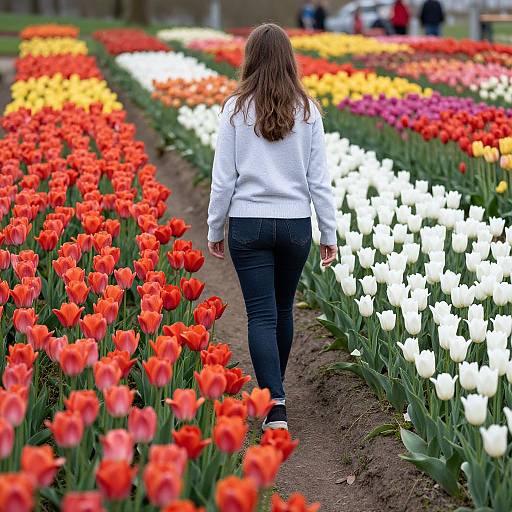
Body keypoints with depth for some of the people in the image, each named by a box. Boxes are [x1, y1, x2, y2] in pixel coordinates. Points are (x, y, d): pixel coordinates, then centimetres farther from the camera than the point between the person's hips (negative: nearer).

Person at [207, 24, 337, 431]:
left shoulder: (236, 109, -5)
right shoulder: (306, 110, -1)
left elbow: (223, 178, -3)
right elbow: (319, 179, 0)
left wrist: (214, 230, 8)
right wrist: (330, 234, 6)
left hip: (248, 225, -2)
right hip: (296, 225, 2)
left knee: (262, 315, 0)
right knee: (283, 309, 19)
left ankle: (273, 405, -12)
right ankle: (273, 388, 36)